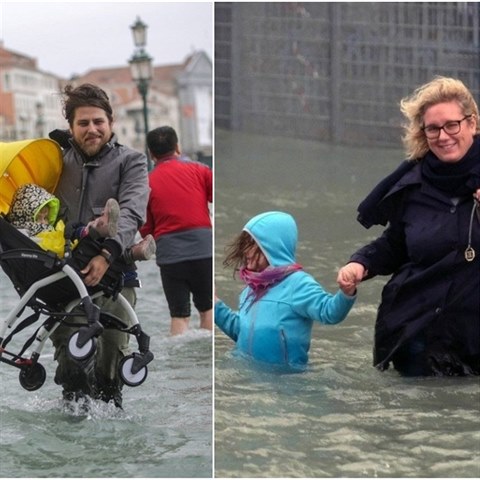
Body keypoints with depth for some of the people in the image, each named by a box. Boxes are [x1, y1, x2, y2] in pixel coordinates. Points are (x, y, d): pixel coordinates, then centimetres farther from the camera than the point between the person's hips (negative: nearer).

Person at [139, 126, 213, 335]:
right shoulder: (198, 170, 5)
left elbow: (145, 229, 7)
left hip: (169, 254, 0)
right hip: (203, 246, 0)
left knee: (179, 316, 5)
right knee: (207, 310, 13)